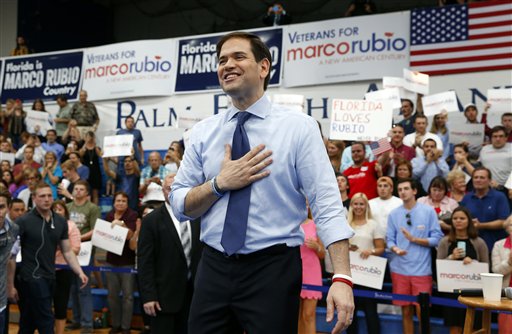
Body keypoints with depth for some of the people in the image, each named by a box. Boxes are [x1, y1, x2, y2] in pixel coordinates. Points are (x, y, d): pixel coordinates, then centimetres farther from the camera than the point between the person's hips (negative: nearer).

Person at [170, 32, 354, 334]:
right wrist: (220, 184, -11)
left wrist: (342, 277, -21)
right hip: (214, 269, 4)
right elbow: (180, 206, 8)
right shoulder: (203, 133, 6)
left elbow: (327, 205, -11)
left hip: (273, 270, -3)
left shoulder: (299, 127, -5)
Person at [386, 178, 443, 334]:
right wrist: (395, 249, -16)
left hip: (422, 269, -2)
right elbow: (389, 239, 6)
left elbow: (436, 238, -4)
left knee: (422, 310, -1)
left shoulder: (428, 211, -1)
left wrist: (414, 239, -14)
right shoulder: (394, 214, 6)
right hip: (399, 269, 2)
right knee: (406, 311, 10)